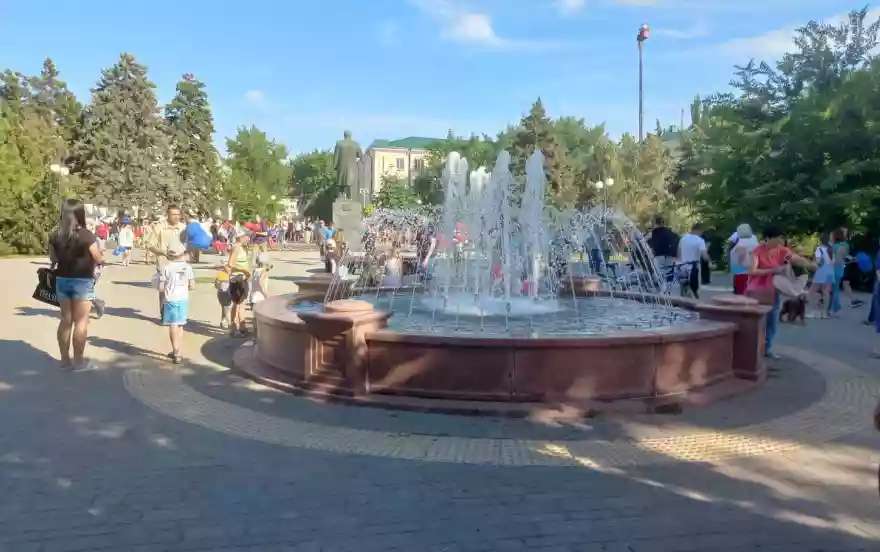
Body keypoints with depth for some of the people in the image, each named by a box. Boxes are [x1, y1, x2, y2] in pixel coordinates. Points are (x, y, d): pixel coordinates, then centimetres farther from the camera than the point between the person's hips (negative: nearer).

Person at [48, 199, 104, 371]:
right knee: (81, 321, 2)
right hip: (82, 282, -5)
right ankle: (78, 360, 6)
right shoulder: (86, 235, -15)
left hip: (62, 280, 5)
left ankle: (65, 359, 19)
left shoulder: (56, 235, 1)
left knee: (66, 319, 13)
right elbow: (99, 260, -9)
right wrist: (101, 255, 12)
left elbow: (53, 259, 11)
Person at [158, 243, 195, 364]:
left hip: (171, 300, -3)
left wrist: (168, 288, 11)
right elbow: (192, 285, -1)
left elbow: (161, 287, -9)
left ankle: (176, 353, -6)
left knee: (173, 326, -2)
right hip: (183, 299, 3)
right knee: (180, 325, 16)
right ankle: (176, 351, 27)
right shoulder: (187, 267, -2)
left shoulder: (166, 268, -10)